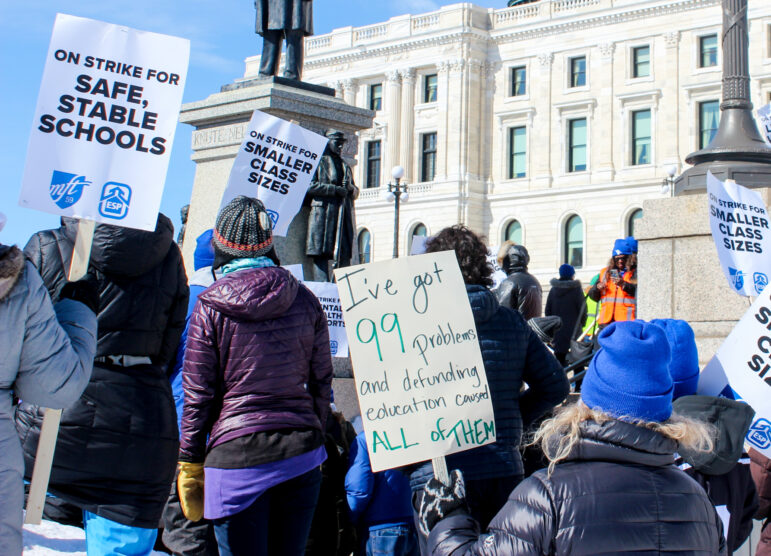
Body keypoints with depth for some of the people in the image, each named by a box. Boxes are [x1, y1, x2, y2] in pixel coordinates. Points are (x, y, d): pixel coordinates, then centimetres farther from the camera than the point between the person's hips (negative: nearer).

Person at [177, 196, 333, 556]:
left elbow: (197, 394, -4)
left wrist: (190, 463, 4)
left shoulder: (210, 306, -6)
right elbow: (321, 382, 9)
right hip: (301, 455, 4)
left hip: (237, 453, -3)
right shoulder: (304, 300, 4)